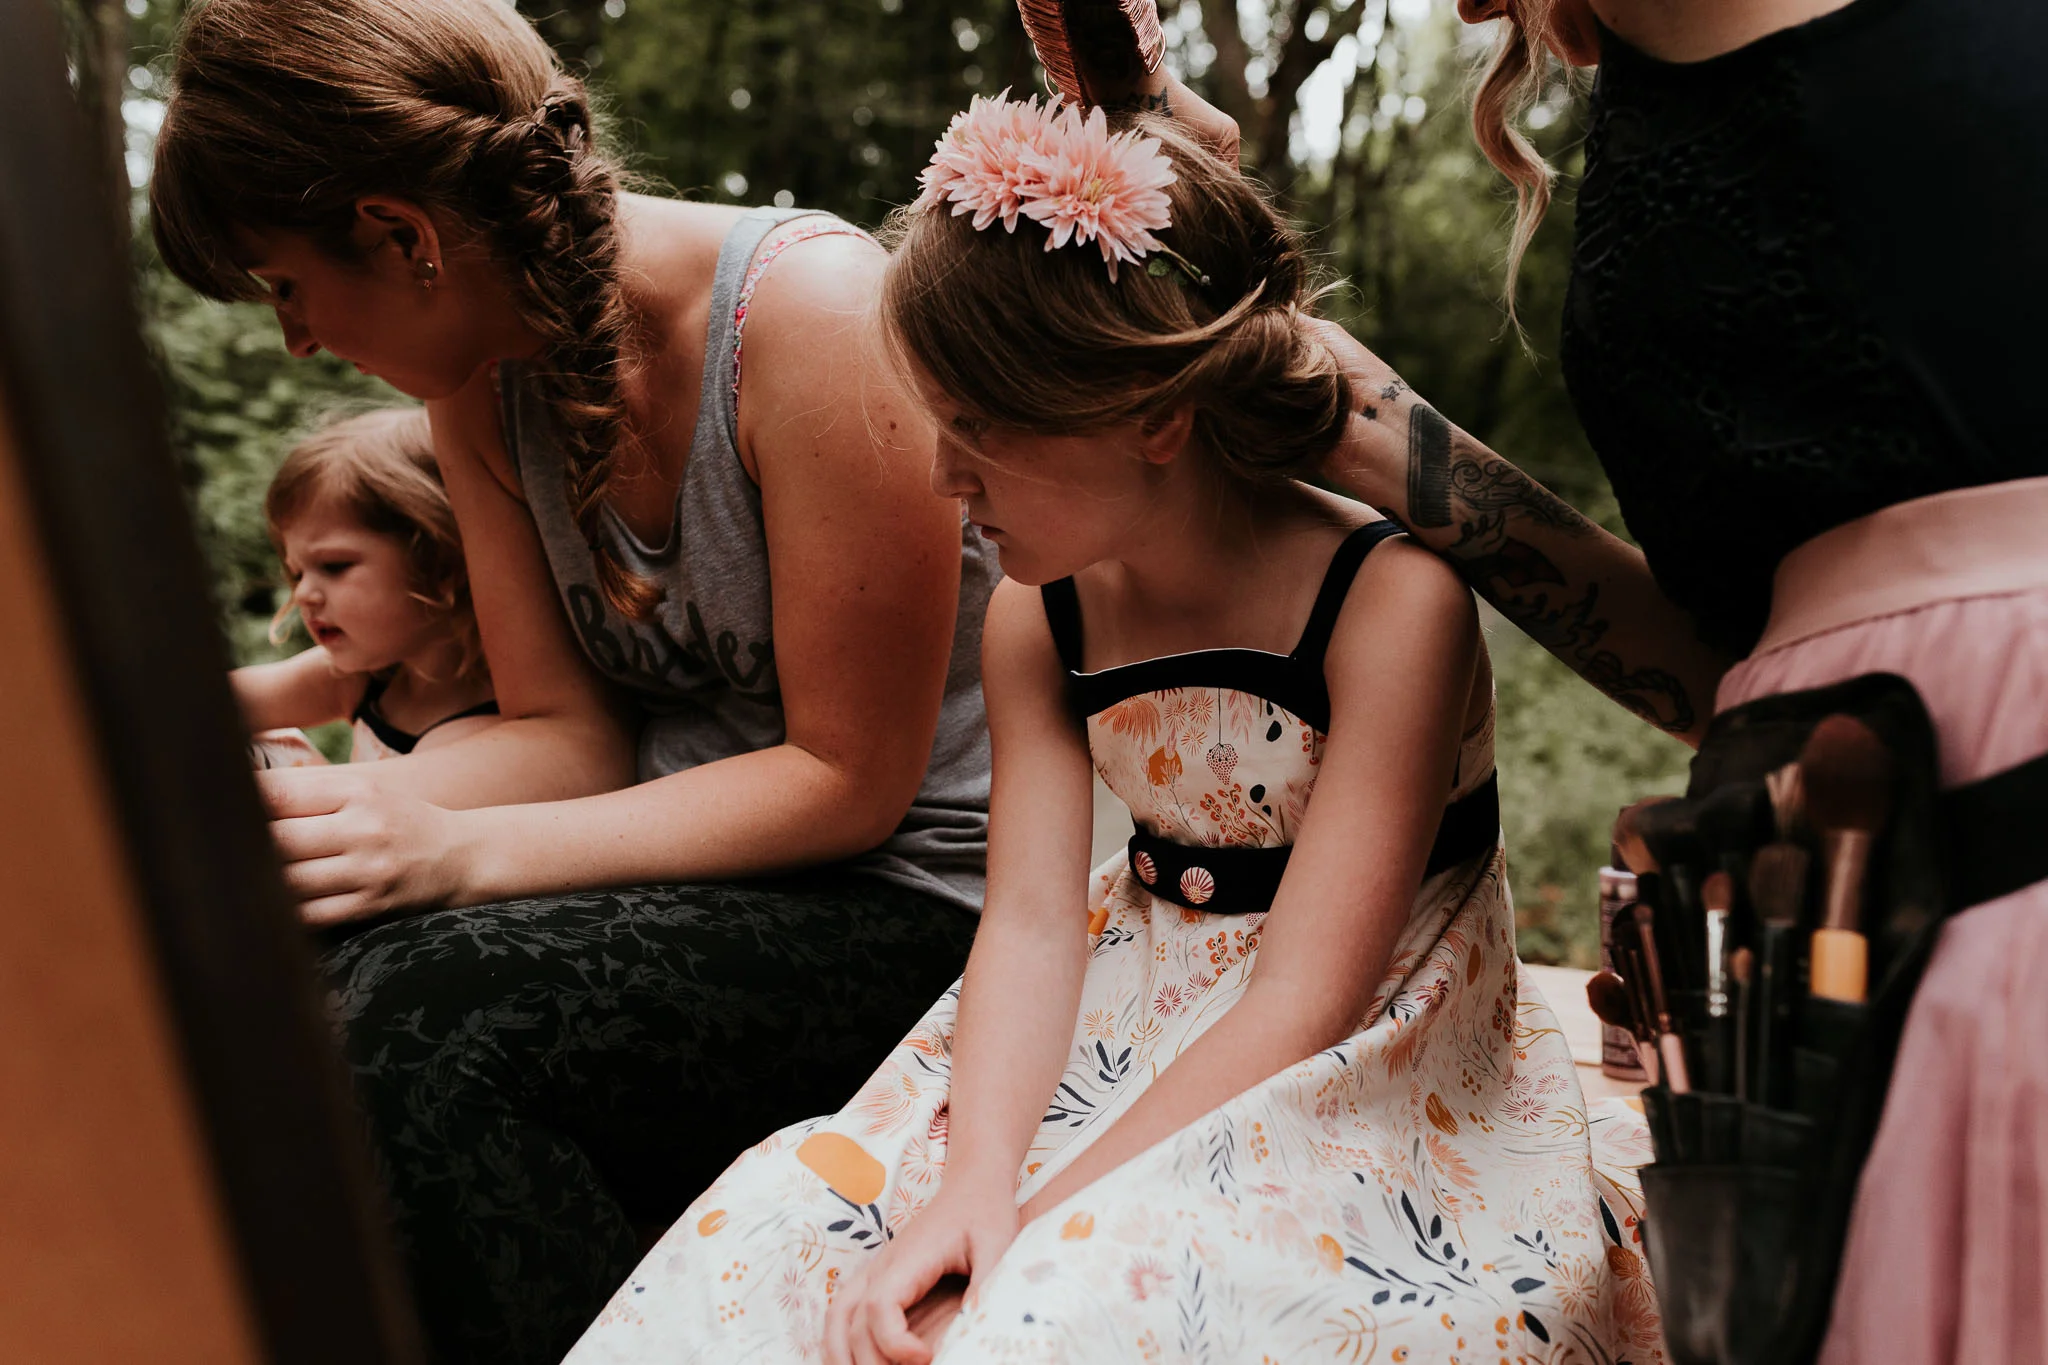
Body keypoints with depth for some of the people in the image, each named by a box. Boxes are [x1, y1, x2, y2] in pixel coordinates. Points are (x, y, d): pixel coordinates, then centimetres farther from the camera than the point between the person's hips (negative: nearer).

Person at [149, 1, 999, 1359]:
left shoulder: (811, 311, -20)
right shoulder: (481, 374, 2)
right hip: (688, 861, 6)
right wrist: (310, 796, -15)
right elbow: (568, 736, 3)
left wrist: (461, 852, -24)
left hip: (917, 888, -6)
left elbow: (848, 779, -18)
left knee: (422, 1006, -26)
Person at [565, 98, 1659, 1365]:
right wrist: (977, 1181, -23)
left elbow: (1301, 1000, -21)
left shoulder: (1391, 600, -19)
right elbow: (1033, 925, -6)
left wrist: (1040, 1229, -24)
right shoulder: (1039, 619, -1)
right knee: (784, 1224, -13)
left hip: (1376, 1076, -4)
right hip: (1131, 1038, 5)